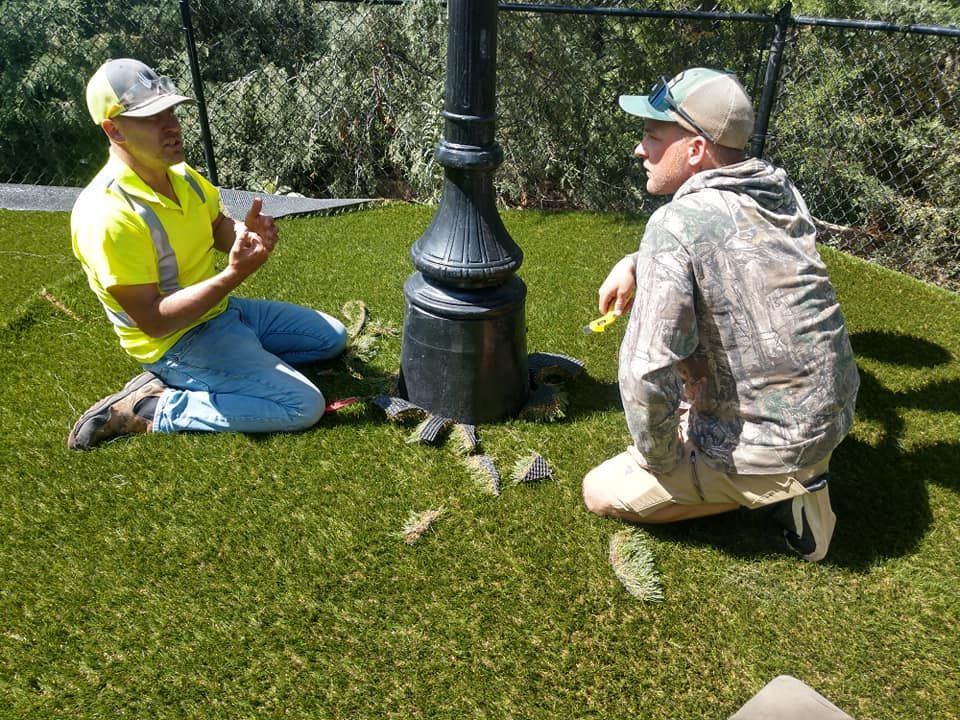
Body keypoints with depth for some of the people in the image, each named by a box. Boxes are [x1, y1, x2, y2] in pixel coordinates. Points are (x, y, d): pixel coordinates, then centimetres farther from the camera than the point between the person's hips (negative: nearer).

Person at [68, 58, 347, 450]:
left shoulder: (179, 172, -1)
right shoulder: (107, 215, -27)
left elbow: (219, 229, 11)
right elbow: (153, 321, -26)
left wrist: (248, 233, -14)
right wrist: (234, 275, -35)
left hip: (222, 310, 9)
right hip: (178, 341, -9)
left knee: (332, 337, 15)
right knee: (304, 406, -19)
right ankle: (154, 409, -8)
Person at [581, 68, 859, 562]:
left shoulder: (676, 223, -24)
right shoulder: (778, 185, 0)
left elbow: (646, 371, -30)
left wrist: (659, 459, -11)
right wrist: (635, 264, 3)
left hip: (769, 443, -8)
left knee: (600, 493, 7)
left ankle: (774, 490, 2)